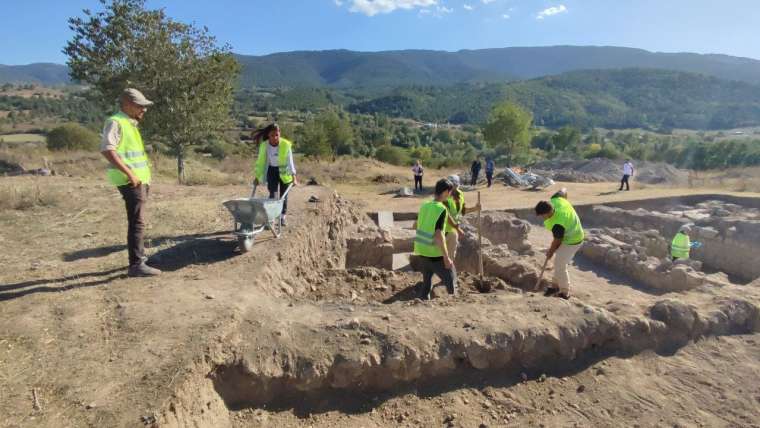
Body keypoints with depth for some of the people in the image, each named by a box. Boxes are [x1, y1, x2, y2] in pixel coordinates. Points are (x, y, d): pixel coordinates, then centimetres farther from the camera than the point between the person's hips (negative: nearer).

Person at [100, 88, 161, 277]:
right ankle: (136, 265, -9)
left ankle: (139, 256, 32)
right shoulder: (115, 122, -11)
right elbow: (107, 149, -23)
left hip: (140, 179, 10)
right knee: (137, 222, -11)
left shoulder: (130, 124, 18)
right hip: (131, 181, -10)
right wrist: (129, 173, -26)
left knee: (137, 221, 19)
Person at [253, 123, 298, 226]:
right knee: (272, 194, -8)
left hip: (284, 171, -1)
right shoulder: (264, 145, -17)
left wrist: (294, 177, -28)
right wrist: (257, 177, -5)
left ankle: (283, 217, 20)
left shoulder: (286, 144, -23)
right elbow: (260, 161, -7)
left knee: (283, 195, 6)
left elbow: (290, 161, -22)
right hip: (272, 171, 1)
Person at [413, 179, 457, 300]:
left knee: (426, 282, 19)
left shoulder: (424, 205, 4)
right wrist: (446, 257, -18)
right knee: (451, 279, 10)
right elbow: (438, 235, -23)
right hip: (435, 254, -7)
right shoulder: (441, 209, -17)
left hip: (422, 252, 7)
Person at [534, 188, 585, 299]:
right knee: (559, 262, 19)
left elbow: (557, 241, -20)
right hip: (573, 235, 9)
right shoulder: (555, 199, -21)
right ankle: (556, 286, 35)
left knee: (560, 266, 0)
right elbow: (564, 190, 2)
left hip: (571, 242, -9)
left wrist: (550, 252, -2)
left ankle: (565, 293, 19)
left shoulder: (557, 224, -38)